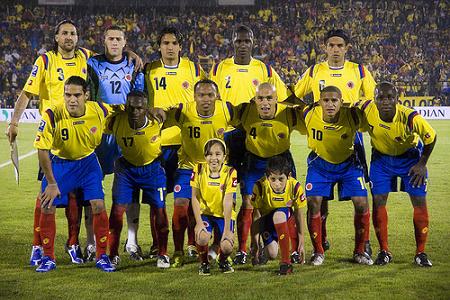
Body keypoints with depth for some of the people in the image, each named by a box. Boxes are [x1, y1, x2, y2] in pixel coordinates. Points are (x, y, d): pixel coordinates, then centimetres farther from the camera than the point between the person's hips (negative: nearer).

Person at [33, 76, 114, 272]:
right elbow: (42, 150, -19)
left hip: (88, 162, 1)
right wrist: (51, 183, -17)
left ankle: (102, 256, 8)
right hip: (59, 163, -1)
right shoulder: (52, 116, -27)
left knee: (98, 206, -9)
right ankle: (48, 258, 11)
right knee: (47, 208, -7)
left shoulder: (99, 111, -20)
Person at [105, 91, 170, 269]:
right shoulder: (116, 121, -25)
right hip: (126, 167, 1)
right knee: (117, 209, -4)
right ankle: (113, 254, 12)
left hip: (152, 168, -1)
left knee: (160, 209, -1)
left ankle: (163, 254, 17)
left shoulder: (157, 121, -27)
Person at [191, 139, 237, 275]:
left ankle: (223, 261, 19)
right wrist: (199, 222, -17)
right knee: (202, 238, -29)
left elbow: (228, 202, -18)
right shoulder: (199, 170, -12)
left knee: (227, 247, -19)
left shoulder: (230, 173, -16)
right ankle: (204, 263, 4)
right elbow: (195, 198, -8)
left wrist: (227, 229, -19)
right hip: (205, 212, 0)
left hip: (224, 215, 0)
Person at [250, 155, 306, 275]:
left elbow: (299, 215, -13)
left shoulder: (295, 187, -26)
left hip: (286, 216, -1)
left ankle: (286, 261, -31)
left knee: (278, 215, -38)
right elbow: (256, 217, -21)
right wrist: (255, 245, -20)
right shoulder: (260, 187, -28)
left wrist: (301, 243, -9)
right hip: (266, 218, 1)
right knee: (271, 254, -16)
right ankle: (265, 250, 25)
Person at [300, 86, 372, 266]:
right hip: (320, 164, 0)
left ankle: (359, 252, 13)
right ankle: (318, 252, 9)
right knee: (313, 203, -11)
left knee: (362, 204, -7)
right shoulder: (309, 115, -25)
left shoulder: (352, 116, -27)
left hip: (348, 164, 0)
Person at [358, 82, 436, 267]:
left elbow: (431, 137, -17)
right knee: (378, 201, -4)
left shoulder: (410, 118, -35)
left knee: (420, 203, -4)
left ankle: (421, 253, 9)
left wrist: (422, 164, -11)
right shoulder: (366, 109, -29)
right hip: (381, 157, 2)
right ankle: (384, 251, 9)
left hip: (410, 157, -2)